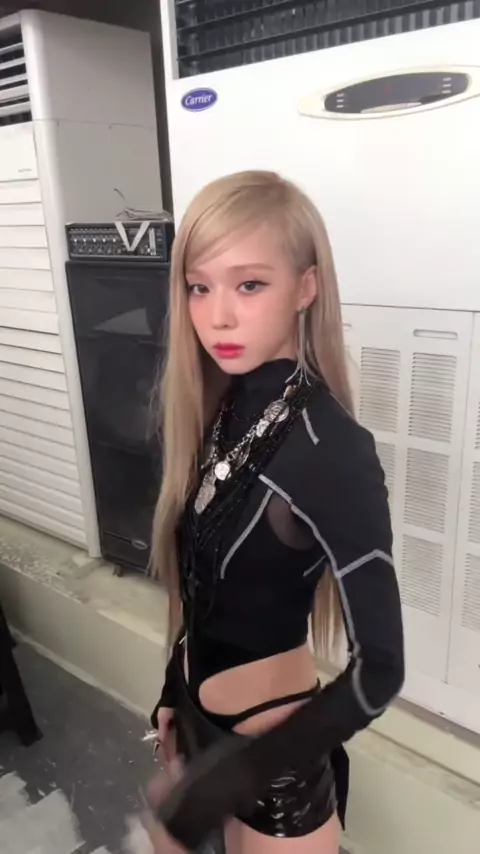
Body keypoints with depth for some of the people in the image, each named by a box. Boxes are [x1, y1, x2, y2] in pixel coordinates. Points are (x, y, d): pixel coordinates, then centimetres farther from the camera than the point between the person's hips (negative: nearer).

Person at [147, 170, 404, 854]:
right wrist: (176, 688, 11)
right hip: (204, 720, 6)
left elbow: (379, 668, -25)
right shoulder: (224, 409, -7)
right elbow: (202, 587, 2)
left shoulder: (328, 446, -28)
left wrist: (234, 775, -26)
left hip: (274, 748, -6)